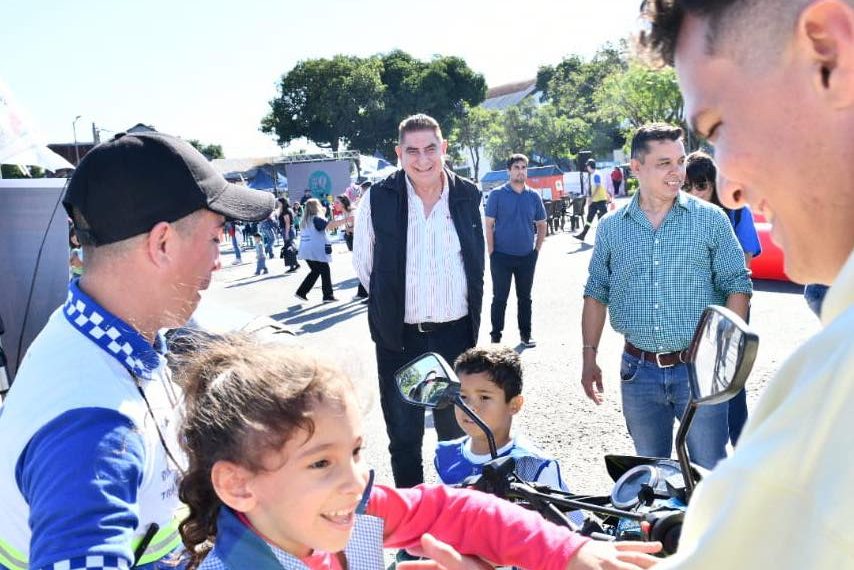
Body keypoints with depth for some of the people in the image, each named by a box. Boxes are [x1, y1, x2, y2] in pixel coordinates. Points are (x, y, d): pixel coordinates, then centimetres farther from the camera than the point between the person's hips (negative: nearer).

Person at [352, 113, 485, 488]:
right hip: (399, 336, -1)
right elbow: (362, 261, 4)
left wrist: (471, 317, 10)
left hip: (456, 333, 1)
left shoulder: (469, 196, 0)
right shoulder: (378, 198, -6)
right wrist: (389, 305, 4)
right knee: (403, 435, 12)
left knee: (456, 429, 15)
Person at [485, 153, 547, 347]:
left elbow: (541, 225, 12)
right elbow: (488, 225, -6)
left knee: (525, 297, 13)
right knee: (500, 298, 4)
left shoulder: (534, 196, 5)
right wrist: (492, 252, -9)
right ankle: (495, 337, 13)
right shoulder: (497, 194, -5)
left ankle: (526, 334, 25)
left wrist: (537, 249, 4)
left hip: (527, 257, 3)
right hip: (502, 257, -3)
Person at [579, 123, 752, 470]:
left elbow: (737, 285, 0)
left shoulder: (711, 219, -2)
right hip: (639, 371, 2)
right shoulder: (611, 227, 4)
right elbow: (596, 294, 9)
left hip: (699, 367, -2)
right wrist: (589, 358, 5)